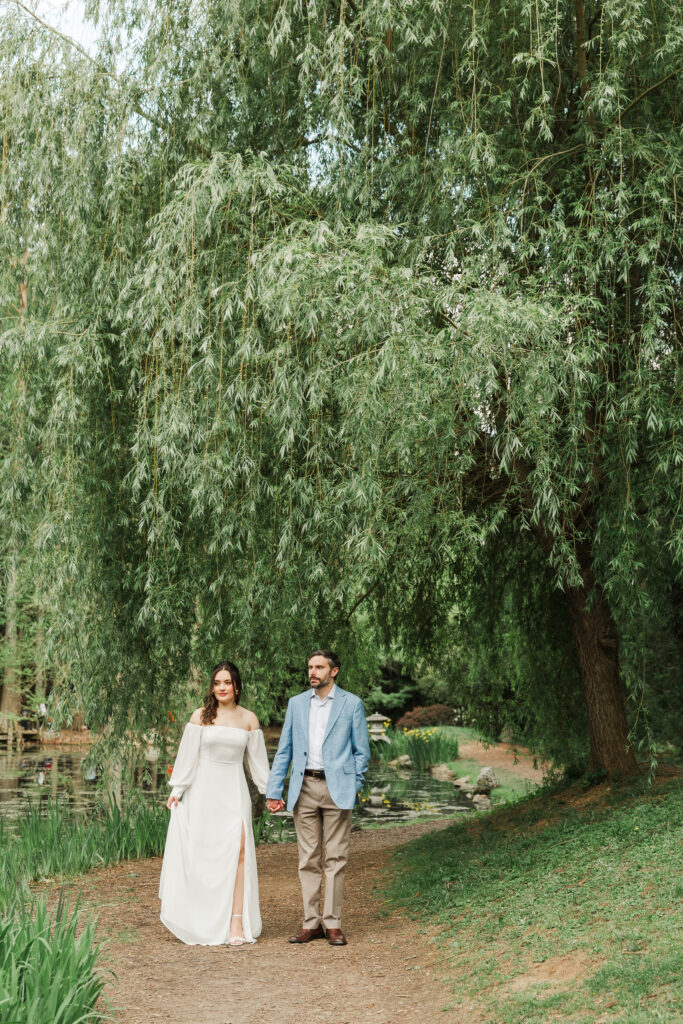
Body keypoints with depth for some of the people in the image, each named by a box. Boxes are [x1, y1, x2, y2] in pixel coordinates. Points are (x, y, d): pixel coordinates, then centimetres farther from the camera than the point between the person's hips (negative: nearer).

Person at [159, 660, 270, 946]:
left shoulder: (249, 719, 7)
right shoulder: (201, 716, 2)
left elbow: (257, 759, 11)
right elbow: (187, 755, 3)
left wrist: (270, 792, 9)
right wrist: (177, 789, -1)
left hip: (234, 791, 1)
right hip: (203, 790, -1)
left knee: (237, 850, -13)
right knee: (200, 854, 0)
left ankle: (236, 922, -10)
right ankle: (201, 921, 14)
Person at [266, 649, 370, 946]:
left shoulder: (351, 703, 3)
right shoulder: (296, 703, 11)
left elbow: (361, 750, 5)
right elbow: (284, 750, 12)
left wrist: (353, 785, -4)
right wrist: (273, 791, 5)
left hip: (336, 788, -3)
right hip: (304, 788, 3)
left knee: (335, 858, 0)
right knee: (308, 859, 6)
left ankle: (332, 923, 8)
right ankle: (311, 923, 13)